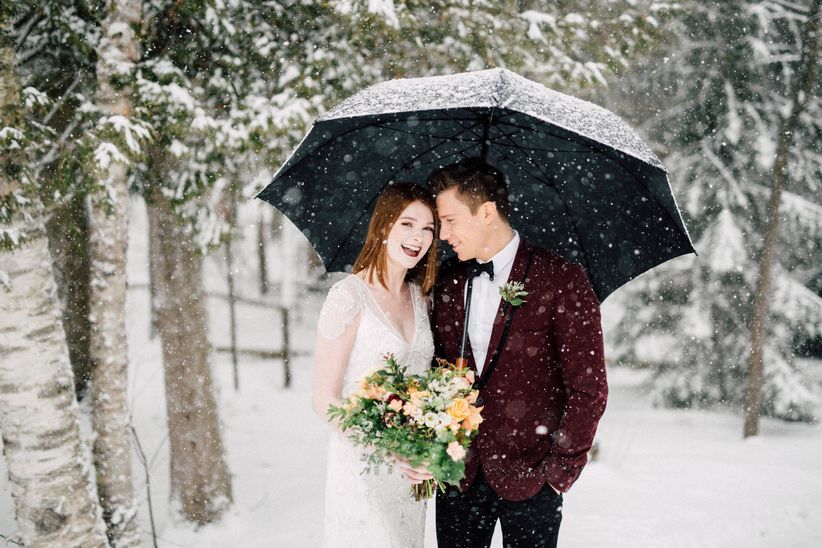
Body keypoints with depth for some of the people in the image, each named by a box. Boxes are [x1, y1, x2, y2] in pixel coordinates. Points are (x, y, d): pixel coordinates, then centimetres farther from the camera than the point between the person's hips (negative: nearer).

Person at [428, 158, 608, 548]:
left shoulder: (561, 281, -9)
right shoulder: (447, 282, 6)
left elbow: (588, 388, -7)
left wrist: (561, 470, -8)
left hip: (530, 475, -4)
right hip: (458, 472, 4)